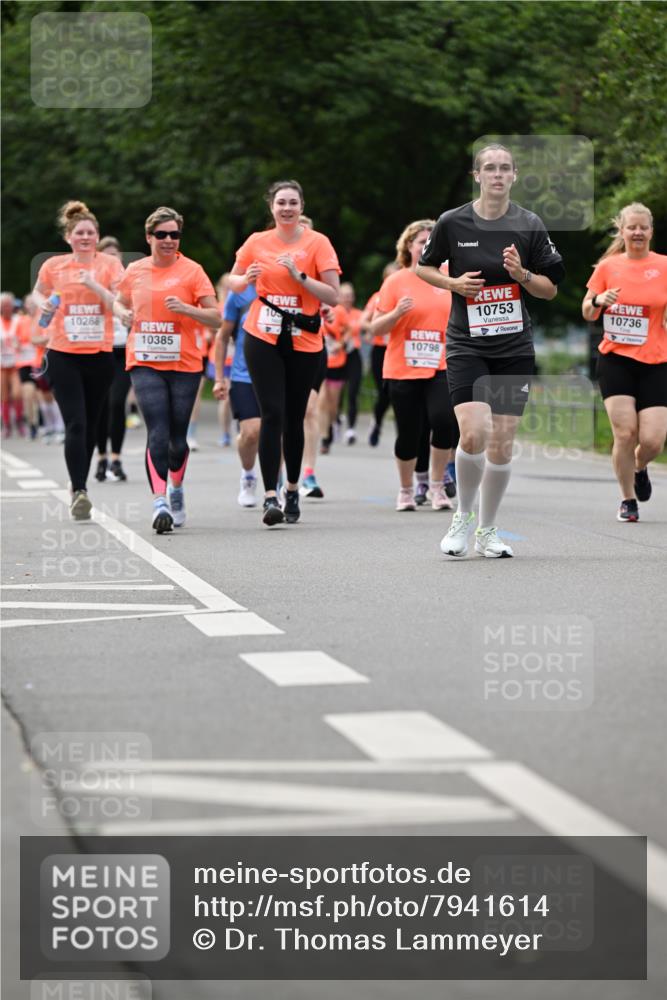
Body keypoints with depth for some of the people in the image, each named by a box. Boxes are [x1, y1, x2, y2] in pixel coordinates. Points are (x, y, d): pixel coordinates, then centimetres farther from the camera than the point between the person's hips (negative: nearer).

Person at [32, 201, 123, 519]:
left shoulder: (110, 265, 0)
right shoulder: (53, 266, 2)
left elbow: (119, 305, -9)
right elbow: (38, 292, 20)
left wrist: (94, 285, -22)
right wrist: (43, 303, -2)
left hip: (100, 354, 1)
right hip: (63, 355, -1)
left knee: (90, 426, 10)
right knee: (75, 424, -13)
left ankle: (80, 489, 25)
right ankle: (79, 492, -16)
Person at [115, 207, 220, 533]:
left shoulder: (191, 271, -2)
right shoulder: (135, 271, 7)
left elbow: (215, 318, -4)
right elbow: (120, 302, 25)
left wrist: (185, 308, -20)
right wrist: (123, 313, 2)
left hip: (184, 364, -1)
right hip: (145, 363, 1)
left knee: (178, 437, 7)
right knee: (157, 434, -15)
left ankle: (177, 490, 34)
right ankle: (159, 502, -19)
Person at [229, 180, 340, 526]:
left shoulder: (317, 243, -2)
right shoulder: (257, 242, 5)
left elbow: (333, 296, -6)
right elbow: (233, 282, 18)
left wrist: (299, 275, -17)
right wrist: (246, 279, -4)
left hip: (304, 341, 0)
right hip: (263, 339, 0)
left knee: (294, 419, 7)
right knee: (272, 414, -11)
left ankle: (293, 489, 26)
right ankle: (270, 496, -14)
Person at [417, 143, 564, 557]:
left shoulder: (530, 225, 0)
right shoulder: (452, 222, -2)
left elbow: (551, 289, 5)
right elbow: (424, 268, 13)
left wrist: (522, 274, -14)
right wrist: (453, 283, -6)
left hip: (515, 348, 2)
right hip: (466, 344, -2)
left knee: (502, 444, 2)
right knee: (473, 434, -18)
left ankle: (489, 530, 19)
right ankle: (464, 516, 6)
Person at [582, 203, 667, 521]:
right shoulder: (608, 266, 5)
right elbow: (587, 313, 10)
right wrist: (599, 301, -12)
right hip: (615, 360, 0)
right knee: (624, 433, -11)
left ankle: (639, 468, 28)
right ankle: (628, 500, 7)